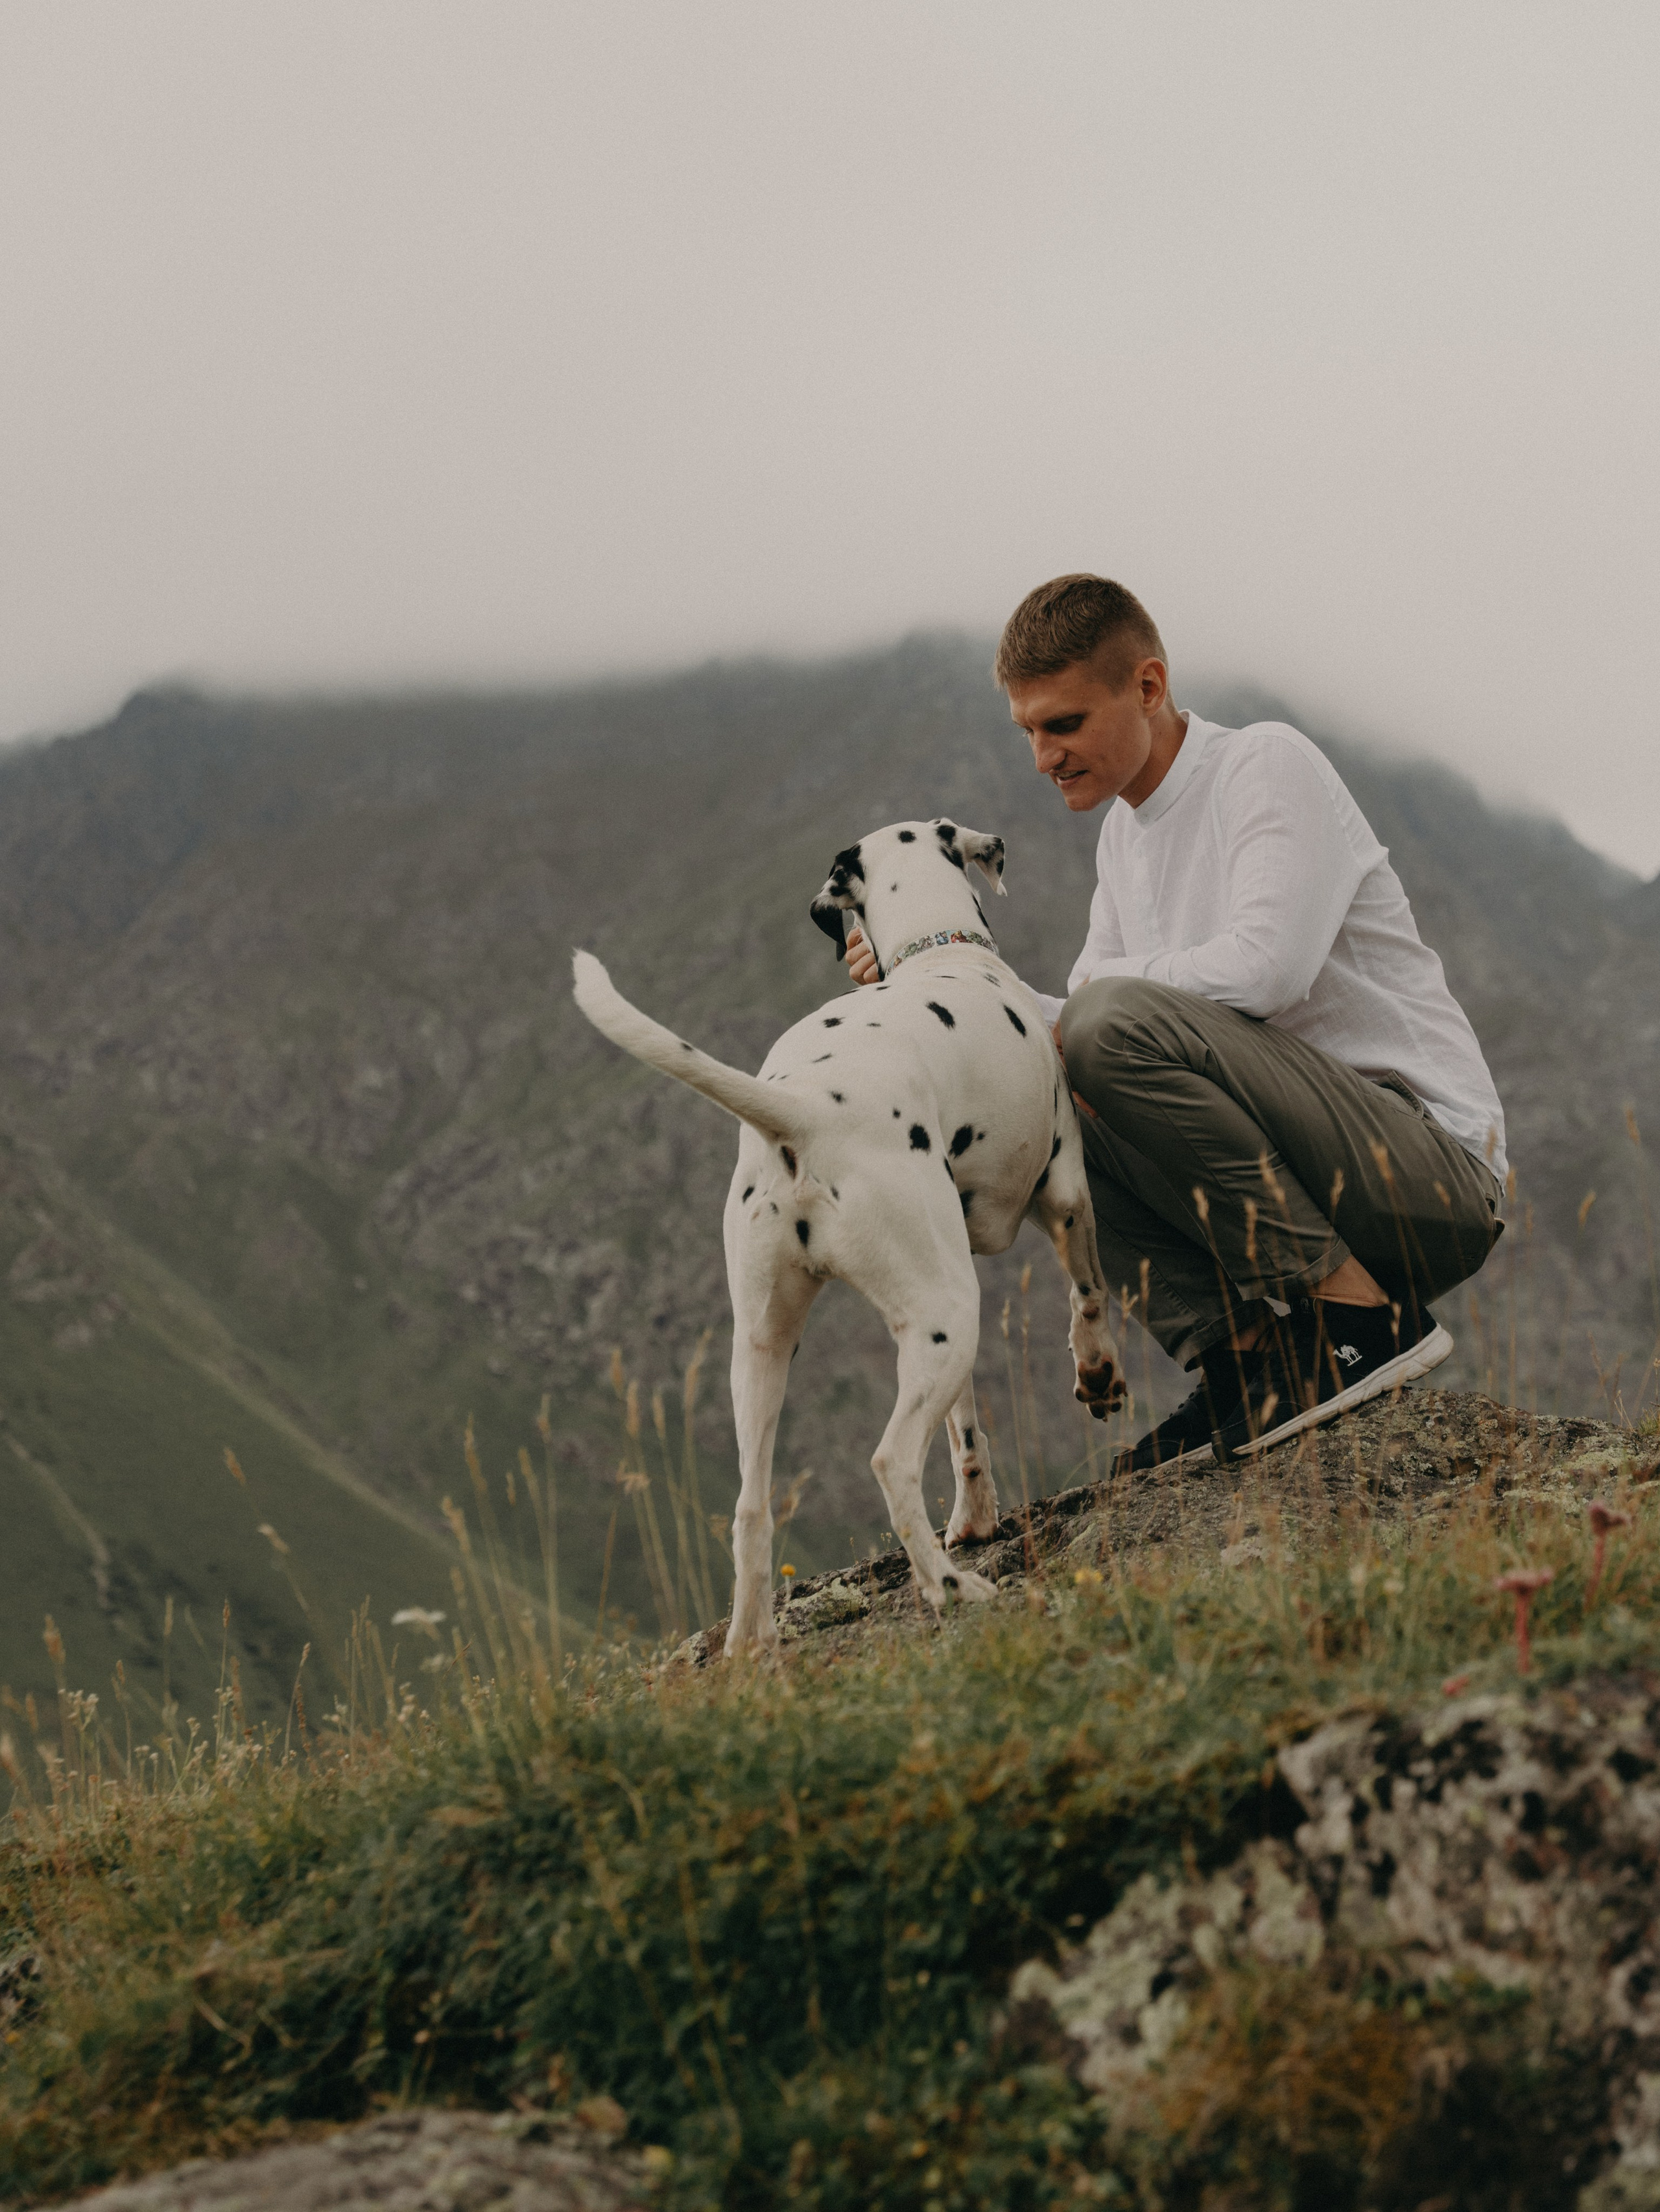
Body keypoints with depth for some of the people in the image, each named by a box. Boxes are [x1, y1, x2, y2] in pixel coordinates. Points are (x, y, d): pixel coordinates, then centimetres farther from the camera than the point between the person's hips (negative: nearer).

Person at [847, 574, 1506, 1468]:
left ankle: (1362, 1319, -20)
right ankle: (1239, 1357, -11)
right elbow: (1071, 1026, 14)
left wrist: (1099, 989, -13)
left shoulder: (1270, 765, -9)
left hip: (1436, 1172, -9)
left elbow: (1267, 968, -25)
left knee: (1120, 1020, -27)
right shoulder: (1125, 832, 16)